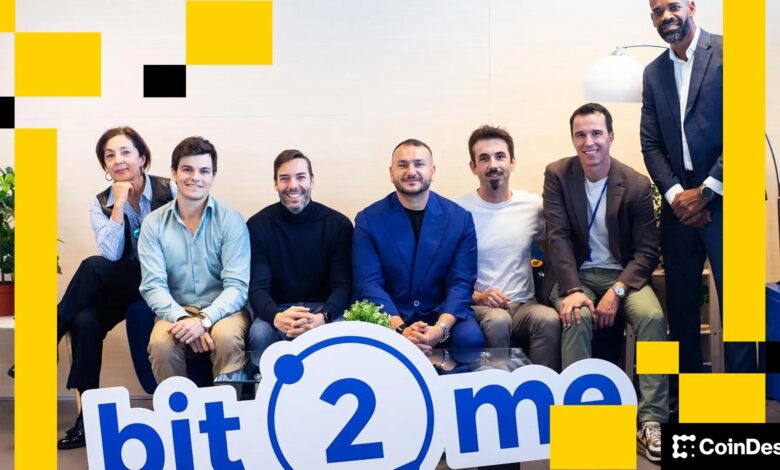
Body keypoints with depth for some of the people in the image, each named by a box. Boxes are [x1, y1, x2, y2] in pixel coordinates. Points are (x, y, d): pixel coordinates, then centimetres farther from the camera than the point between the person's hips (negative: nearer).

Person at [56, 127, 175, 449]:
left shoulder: (168, 190, -6)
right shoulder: (101, 203, 3)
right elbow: (112, 254, -12)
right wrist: (119, 203, -16)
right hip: (122, 285, 3)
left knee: (92, 267, -27)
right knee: (85, 322, -28)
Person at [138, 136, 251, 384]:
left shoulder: (231, 220, -4)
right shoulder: (154, 224, 2)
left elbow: (237, 286, -10)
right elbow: (153, 285, -6)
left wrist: (204, 320, -26)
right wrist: (182, 319, -23)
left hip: (221, 310, -1)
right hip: (177, 311, 1)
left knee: (227, 336, -34)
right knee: (161, 343, -30)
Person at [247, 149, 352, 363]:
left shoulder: (338, 224, -3)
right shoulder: (258, 225, -2)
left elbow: (342, 285, -8)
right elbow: (257, 287, -9)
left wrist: (322, 317, -32)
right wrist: (276, 317, -34)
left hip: (323, 307, 0)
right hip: (276, 308, 0)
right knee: (260, 333, -33)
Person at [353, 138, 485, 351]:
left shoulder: (460, 218, 1)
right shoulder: (368, 220, -1)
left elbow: (461, 282, -4)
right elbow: (369, 283, -8)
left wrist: (441, 328, -22)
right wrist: (400, 329, -24)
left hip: (443, 313, 1)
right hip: (389, 317, -1)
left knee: (471, 337, -28)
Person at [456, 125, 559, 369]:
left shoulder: (534, 205, 6)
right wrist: (476, 297, -14)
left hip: (524, 304, 2)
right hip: (478, 305, -2)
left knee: (549, 319, -30)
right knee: (497, 321, -35)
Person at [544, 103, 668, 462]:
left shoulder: (637, 184, -5)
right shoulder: (558, 175, -4)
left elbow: (647, 250, -6)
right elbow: (558, 237, -11)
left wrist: (617, 290, -21)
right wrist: (571, 289, -24)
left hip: (622, 274, 1)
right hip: (577, 274, 0)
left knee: (652, 316, -29)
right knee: (577, 318, -33)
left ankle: (651, 419, -23)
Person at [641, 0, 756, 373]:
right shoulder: (654, 72, 13)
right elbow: (651, 143, 9)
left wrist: (705, 191, -12)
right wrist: (675, 194, -7)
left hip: (724, 199, -5)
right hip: (678, 203, 5)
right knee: (680, 302, 9)